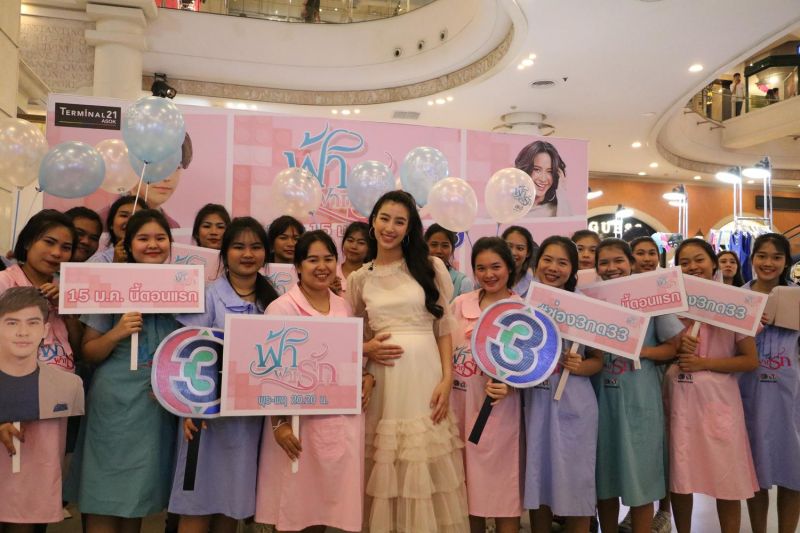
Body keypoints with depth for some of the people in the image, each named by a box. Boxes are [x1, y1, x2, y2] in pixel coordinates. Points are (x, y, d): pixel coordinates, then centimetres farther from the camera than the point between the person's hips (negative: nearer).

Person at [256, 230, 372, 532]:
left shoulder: (344, 307, 9)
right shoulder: (281, 308, -7)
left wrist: (367, 378, -1)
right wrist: (280, 423, -16)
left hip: (343, 420, 5)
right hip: (300, 422, -4)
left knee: (330, 503, 13)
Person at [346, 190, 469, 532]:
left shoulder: (431, 268, 6)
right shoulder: (359, 279, 10)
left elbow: (444, 328, 4)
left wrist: (447, 379, -6)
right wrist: (366, 349, -7)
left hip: (425, 375, -1)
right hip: (382, 379, 1)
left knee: (427, 465, 3)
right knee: (386, 470, 5)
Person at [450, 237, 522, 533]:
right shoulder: (460, 304, 6)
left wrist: (509, 386, -21)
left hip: (498, 409, -3)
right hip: (458, 404, 3)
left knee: (501, 488, 4)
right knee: (466, 486, 14)